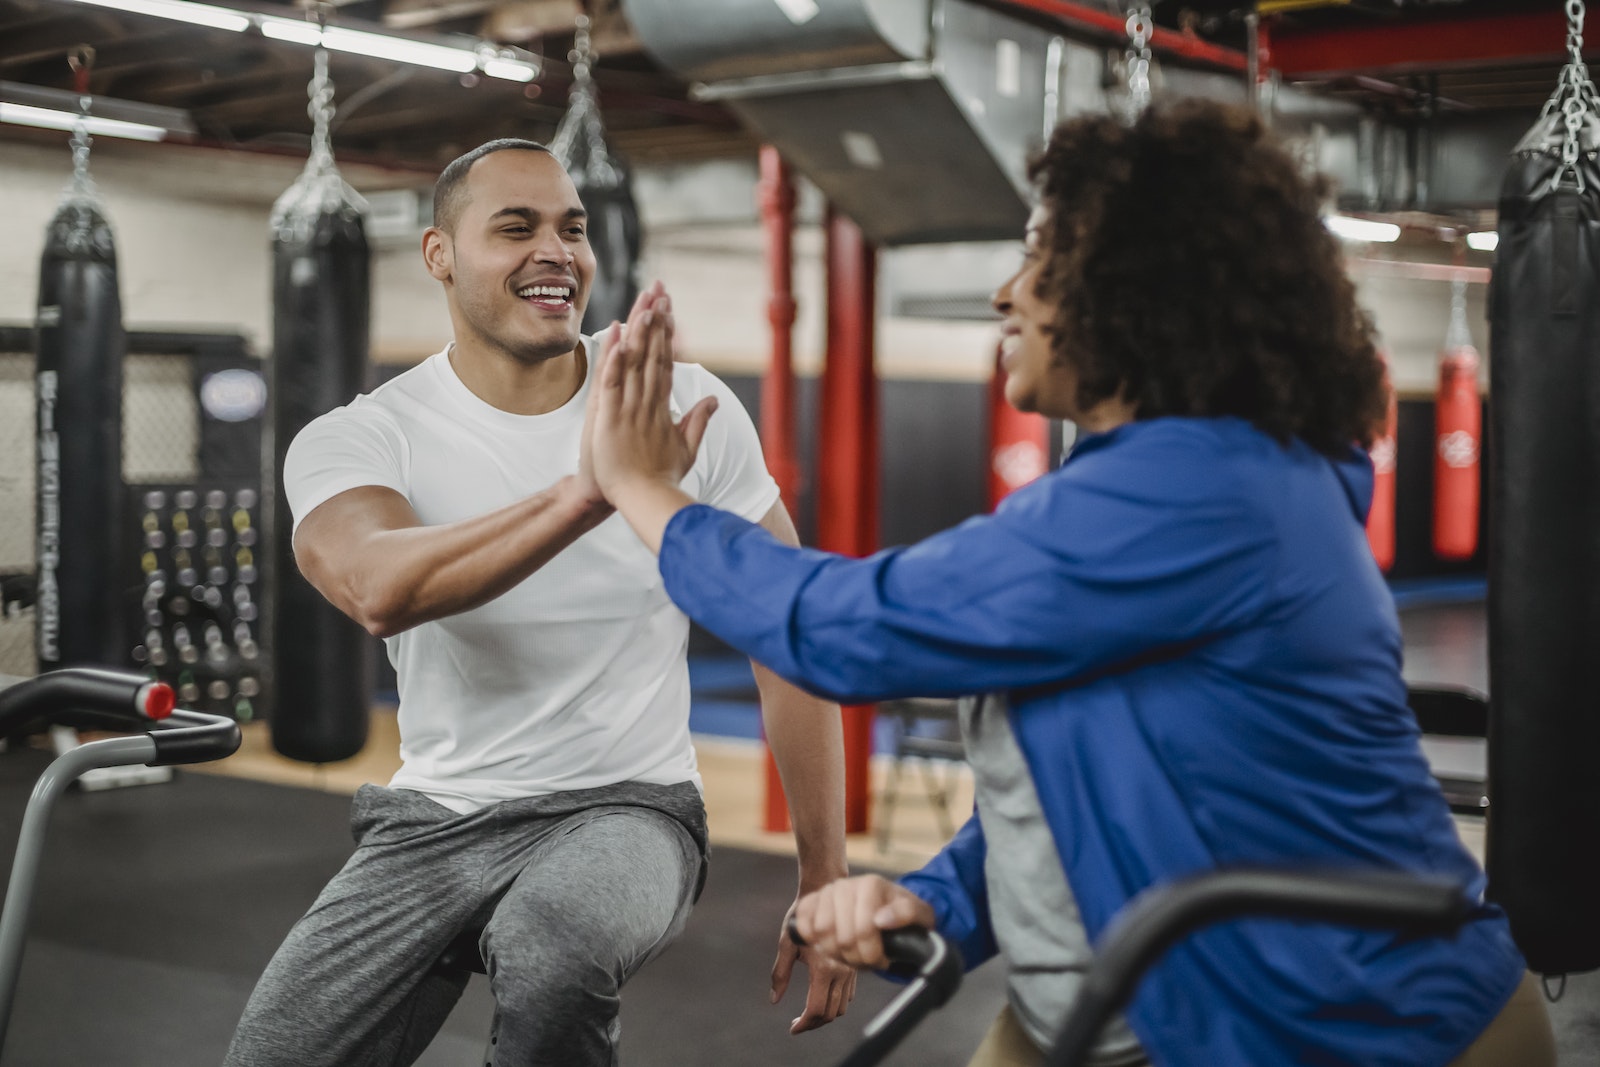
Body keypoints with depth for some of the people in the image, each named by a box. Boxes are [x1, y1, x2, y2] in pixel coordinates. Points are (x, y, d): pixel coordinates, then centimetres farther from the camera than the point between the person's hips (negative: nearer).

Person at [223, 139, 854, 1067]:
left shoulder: (691, 408, -4)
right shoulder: (354, 441, -7)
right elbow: (380, 592, -31)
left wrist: (824, 886, -2)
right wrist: (583, 495, -45)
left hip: (626, 809, -1)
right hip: (436, 818, 2)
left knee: (551, 946, -34)